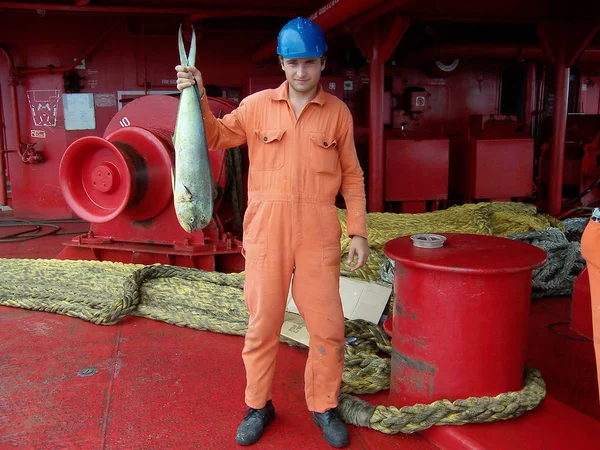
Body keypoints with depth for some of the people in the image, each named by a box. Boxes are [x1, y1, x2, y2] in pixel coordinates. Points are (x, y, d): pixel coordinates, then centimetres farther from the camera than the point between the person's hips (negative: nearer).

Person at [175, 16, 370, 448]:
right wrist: (198, 97, -8)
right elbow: (216, 137, 7)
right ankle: (258, 406, 28)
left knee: (328, 326, 6)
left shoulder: (338, 112, 5)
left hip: (319, 234, 0)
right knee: (262, 323, 10)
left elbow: (352, 175, 7)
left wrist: (358, 231, 3)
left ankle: (324, 407, 26)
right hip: (266, 231, 0)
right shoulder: (258, 105, 5)